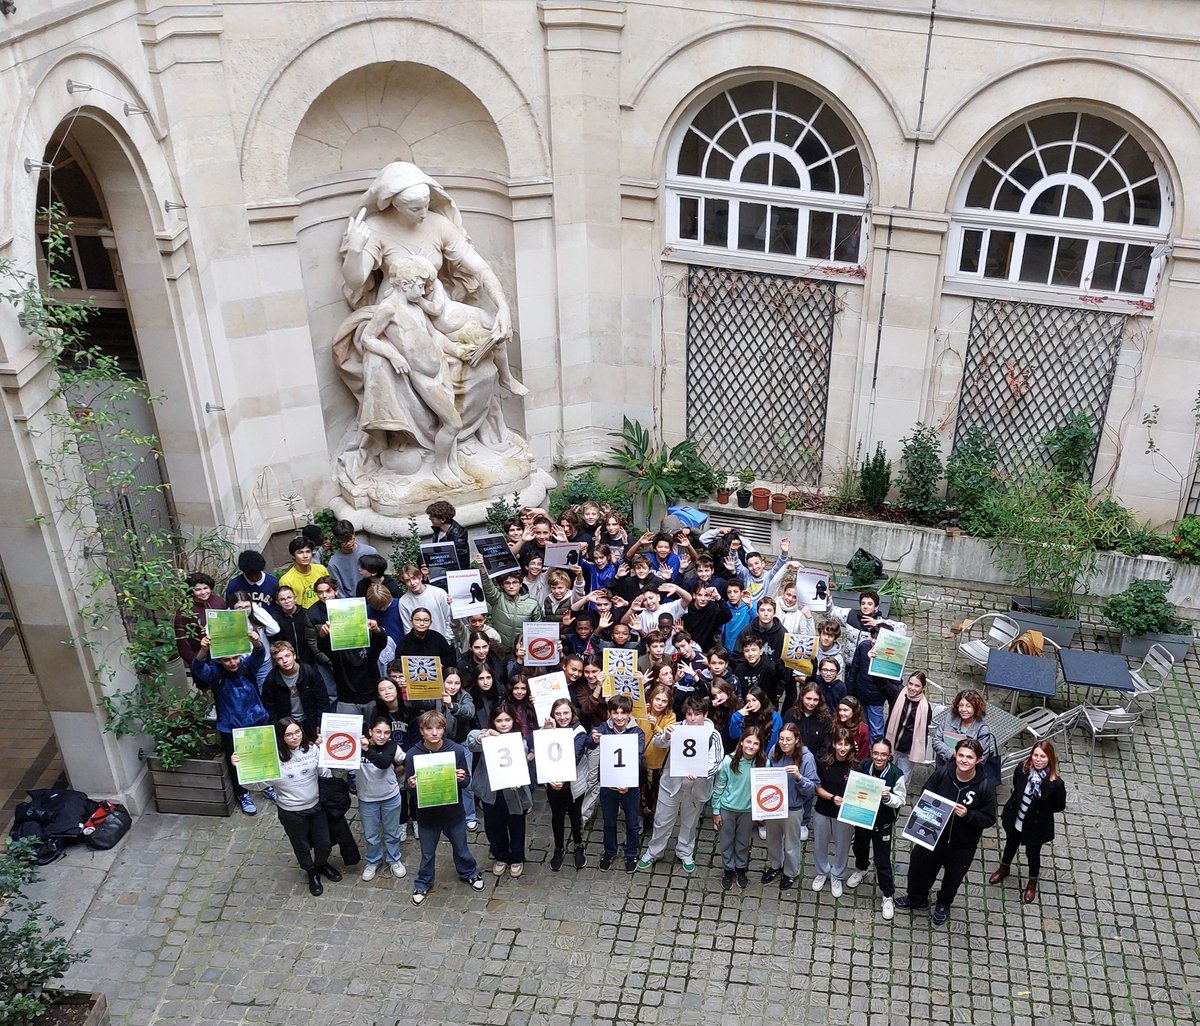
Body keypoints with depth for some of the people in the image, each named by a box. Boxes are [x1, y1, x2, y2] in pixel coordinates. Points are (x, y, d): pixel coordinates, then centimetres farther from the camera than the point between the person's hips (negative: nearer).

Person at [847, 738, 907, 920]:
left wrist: (888, 797, -34)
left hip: (882, 823, -4)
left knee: (882, 860, 3)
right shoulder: (863, 766, -14)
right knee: (860, 847, 29)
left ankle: (888, 896, 23)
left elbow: (901, 801, -15)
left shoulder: (896, 774, -24)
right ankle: (861, 869, 61)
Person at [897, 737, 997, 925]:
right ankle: (917, 898, 52)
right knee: (920, 867, 21)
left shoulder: (985, 786, -24)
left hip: (962, 844, -1)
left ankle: (943, 904, 55)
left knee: (953, 876, 24)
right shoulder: (942, 773, -19)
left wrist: (967, 814, -31)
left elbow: (989, 819, -15)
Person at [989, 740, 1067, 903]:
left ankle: (1033, 882, 50)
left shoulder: (1055, 783, -30)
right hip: (1015, 820, 3)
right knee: (1011, 844, 30)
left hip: (1036, 825, -3)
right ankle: (1005, 867, 59)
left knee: (1033, 853, 22)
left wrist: (1040, 810, -11)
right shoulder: (1022, 769, -21)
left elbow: (1059, 806, -13)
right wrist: (1017, 804, -3)